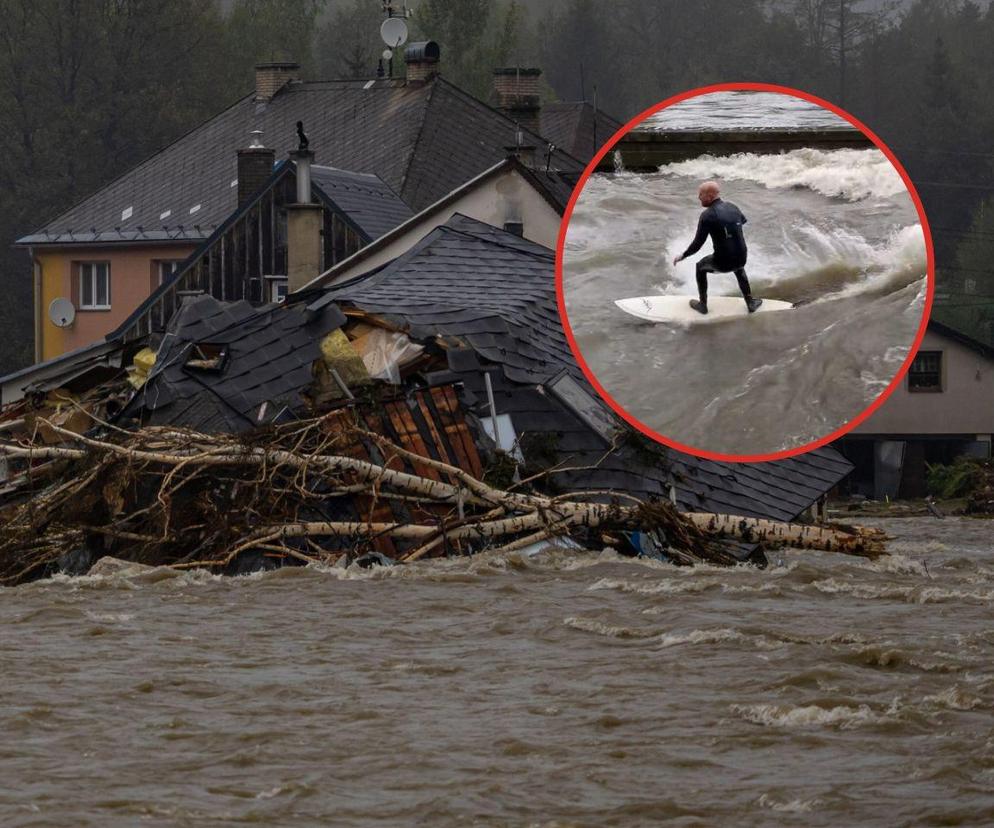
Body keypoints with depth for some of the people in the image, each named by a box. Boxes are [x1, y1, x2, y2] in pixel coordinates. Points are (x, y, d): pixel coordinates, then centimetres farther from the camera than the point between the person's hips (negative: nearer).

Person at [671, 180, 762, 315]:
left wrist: (682, 256, 4)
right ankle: (750, 302, 44)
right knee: (739, 268, 41)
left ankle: (702, 305, 35)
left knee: (700, 267, 27)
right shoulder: (732, 207, 3)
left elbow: (697, 244, -13)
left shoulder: (707, 215, -16)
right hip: (741, 258, 5)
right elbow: (743, 220, 27)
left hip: (722, 263, -5)